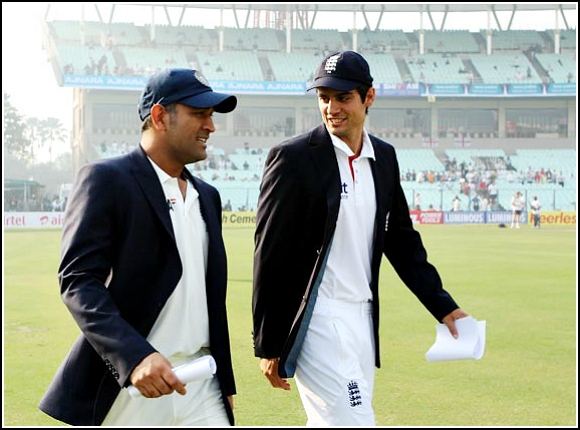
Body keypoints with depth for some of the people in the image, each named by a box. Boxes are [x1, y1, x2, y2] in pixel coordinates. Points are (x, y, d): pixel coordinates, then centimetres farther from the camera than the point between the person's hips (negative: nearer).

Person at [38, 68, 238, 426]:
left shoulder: (207, 196, 16)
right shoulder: (106, 179, -6)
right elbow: (78, 280, -15)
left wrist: (225, 383, 18)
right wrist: (135, 356, -27)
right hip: (126, 384, -5)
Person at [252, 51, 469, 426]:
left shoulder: (384, 157, 9)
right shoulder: (293, 157, -10)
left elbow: (403, 240, 17)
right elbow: (270, 257, -10)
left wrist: (443, 306, 9)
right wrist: (268, 346, -10)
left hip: (362, 317, 7)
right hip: (316, 321, -7)